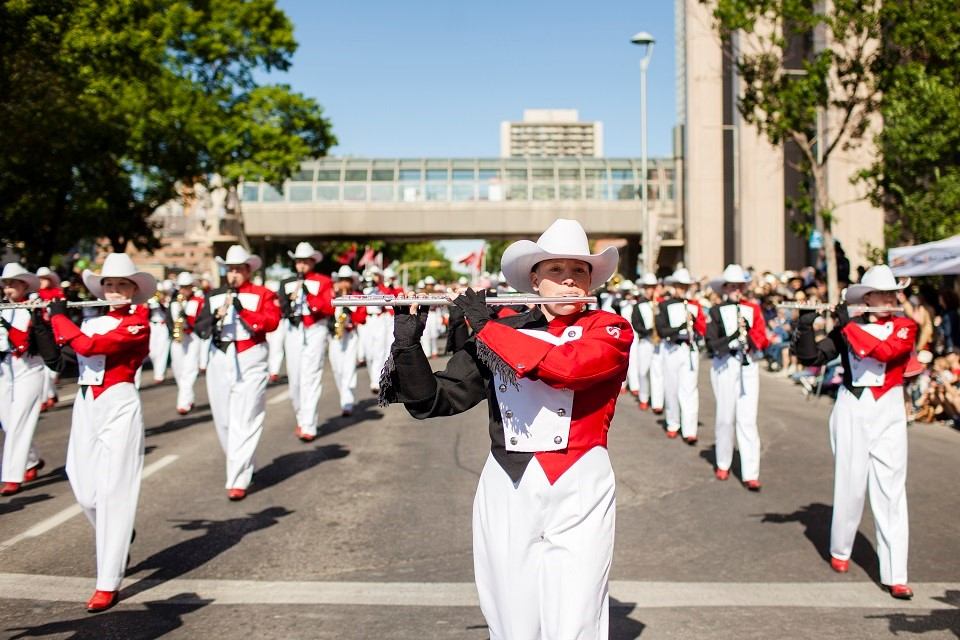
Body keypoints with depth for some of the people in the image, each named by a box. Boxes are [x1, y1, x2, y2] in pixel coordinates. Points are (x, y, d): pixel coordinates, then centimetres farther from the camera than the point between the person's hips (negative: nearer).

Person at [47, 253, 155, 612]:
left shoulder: (136, 325, -8)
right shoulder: (91, 321, 14)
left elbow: (88, 345, -18)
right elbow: (65, 349, 9)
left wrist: (59, 316, -4)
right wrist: (50, 318, 2)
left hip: (118, 406, -7)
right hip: (85, 404, 7)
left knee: (113, 492, -7)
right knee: (85, 490, 8)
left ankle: (108, 584, -4)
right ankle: (118, 539, 39)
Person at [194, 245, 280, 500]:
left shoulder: (263, 295, 3)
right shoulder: (214, 296, 13)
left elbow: (271, 322, -12)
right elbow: (199, 328, 7)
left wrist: (243, 310, -21)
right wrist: (215, 317, -12)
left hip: (250, 363, -4)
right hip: (219, 362, 5)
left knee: (244, 423, -9)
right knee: (223, 421, 10)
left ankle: (238, 480, -9)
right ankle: (238, 464, 30)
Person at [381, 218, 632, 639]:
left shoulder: (611, 330, -1)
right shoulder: (499, 333, 7)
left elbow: (567, 365, -22)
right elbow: (435, 401, 2)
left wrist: (487, 327, -15)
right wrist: (407, 344, -14)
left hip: (579, 493, -2)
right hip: (507, 492, 3)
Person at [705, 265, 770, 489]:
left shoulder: (753, 308, 7)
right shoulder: (716, 311, 1)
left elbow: (763, 339, 4)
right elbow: (711, 344, -7)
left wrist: (748, 335, -17)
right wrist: (734, 337, -20)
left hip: (749, 367, 1)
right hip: (725, 367, -1)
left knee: (748, 419, -3)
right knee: (726, 417, 6)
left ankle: (750, 473, -4)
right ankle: (723, 464, 25)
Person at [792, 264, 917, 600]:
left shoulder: (905, 327, 2)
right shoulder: (846, 328, 4)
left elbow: (886, 350, -19)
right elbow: (812, 357, -3)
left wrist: (848, 326, -14)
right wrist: (805, 328, -19)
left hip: (889, 413, 0)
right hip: (852, 410, 1)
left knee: (891, 491, -4)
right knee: (850, 485, 7)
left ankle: (895, 576, -4)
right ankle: (840, 550, 30)